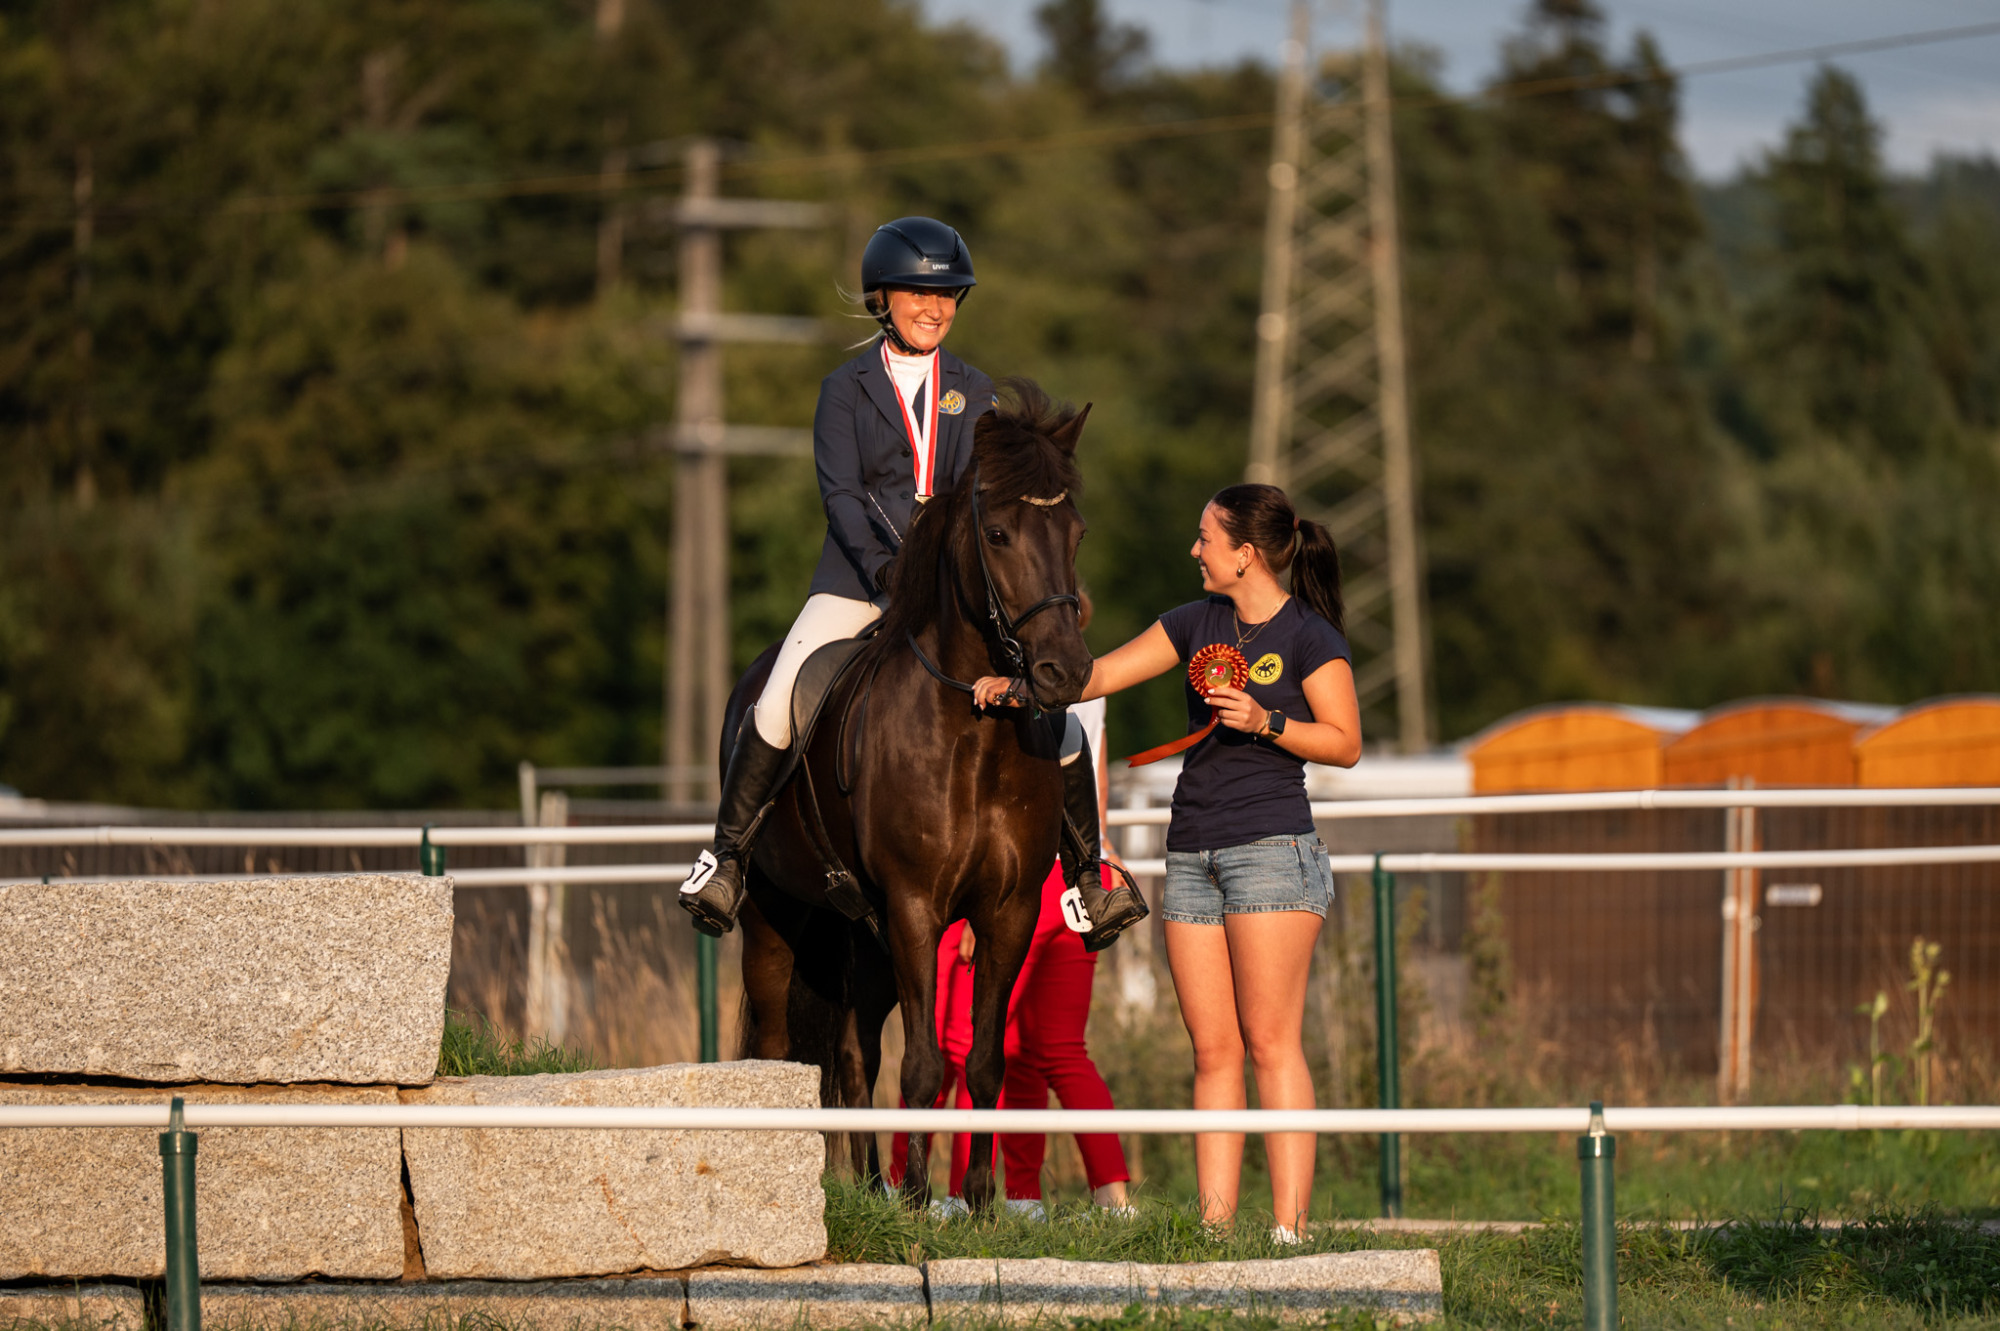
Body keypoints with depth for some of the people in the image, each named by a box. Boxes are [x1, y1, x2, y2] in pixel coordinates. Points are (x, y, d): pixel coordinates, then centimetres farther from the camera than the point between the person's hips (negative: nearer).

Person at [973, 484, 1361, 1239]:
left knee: (1271, 1043, -10)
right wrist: (1014, 687, 4)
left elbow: (1346, 744, -5)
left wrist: (1266, 723, -17)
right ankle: (1215, 1223, 3)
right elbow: (1100, 676, 15)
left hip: (1271, 849, -6)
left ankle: (1290, 1225, -10)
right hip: (1192, 857, 6)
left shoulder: (1310, 638, -4)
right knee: (1213, 1051, 4)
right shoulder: (1198, 624, 14)